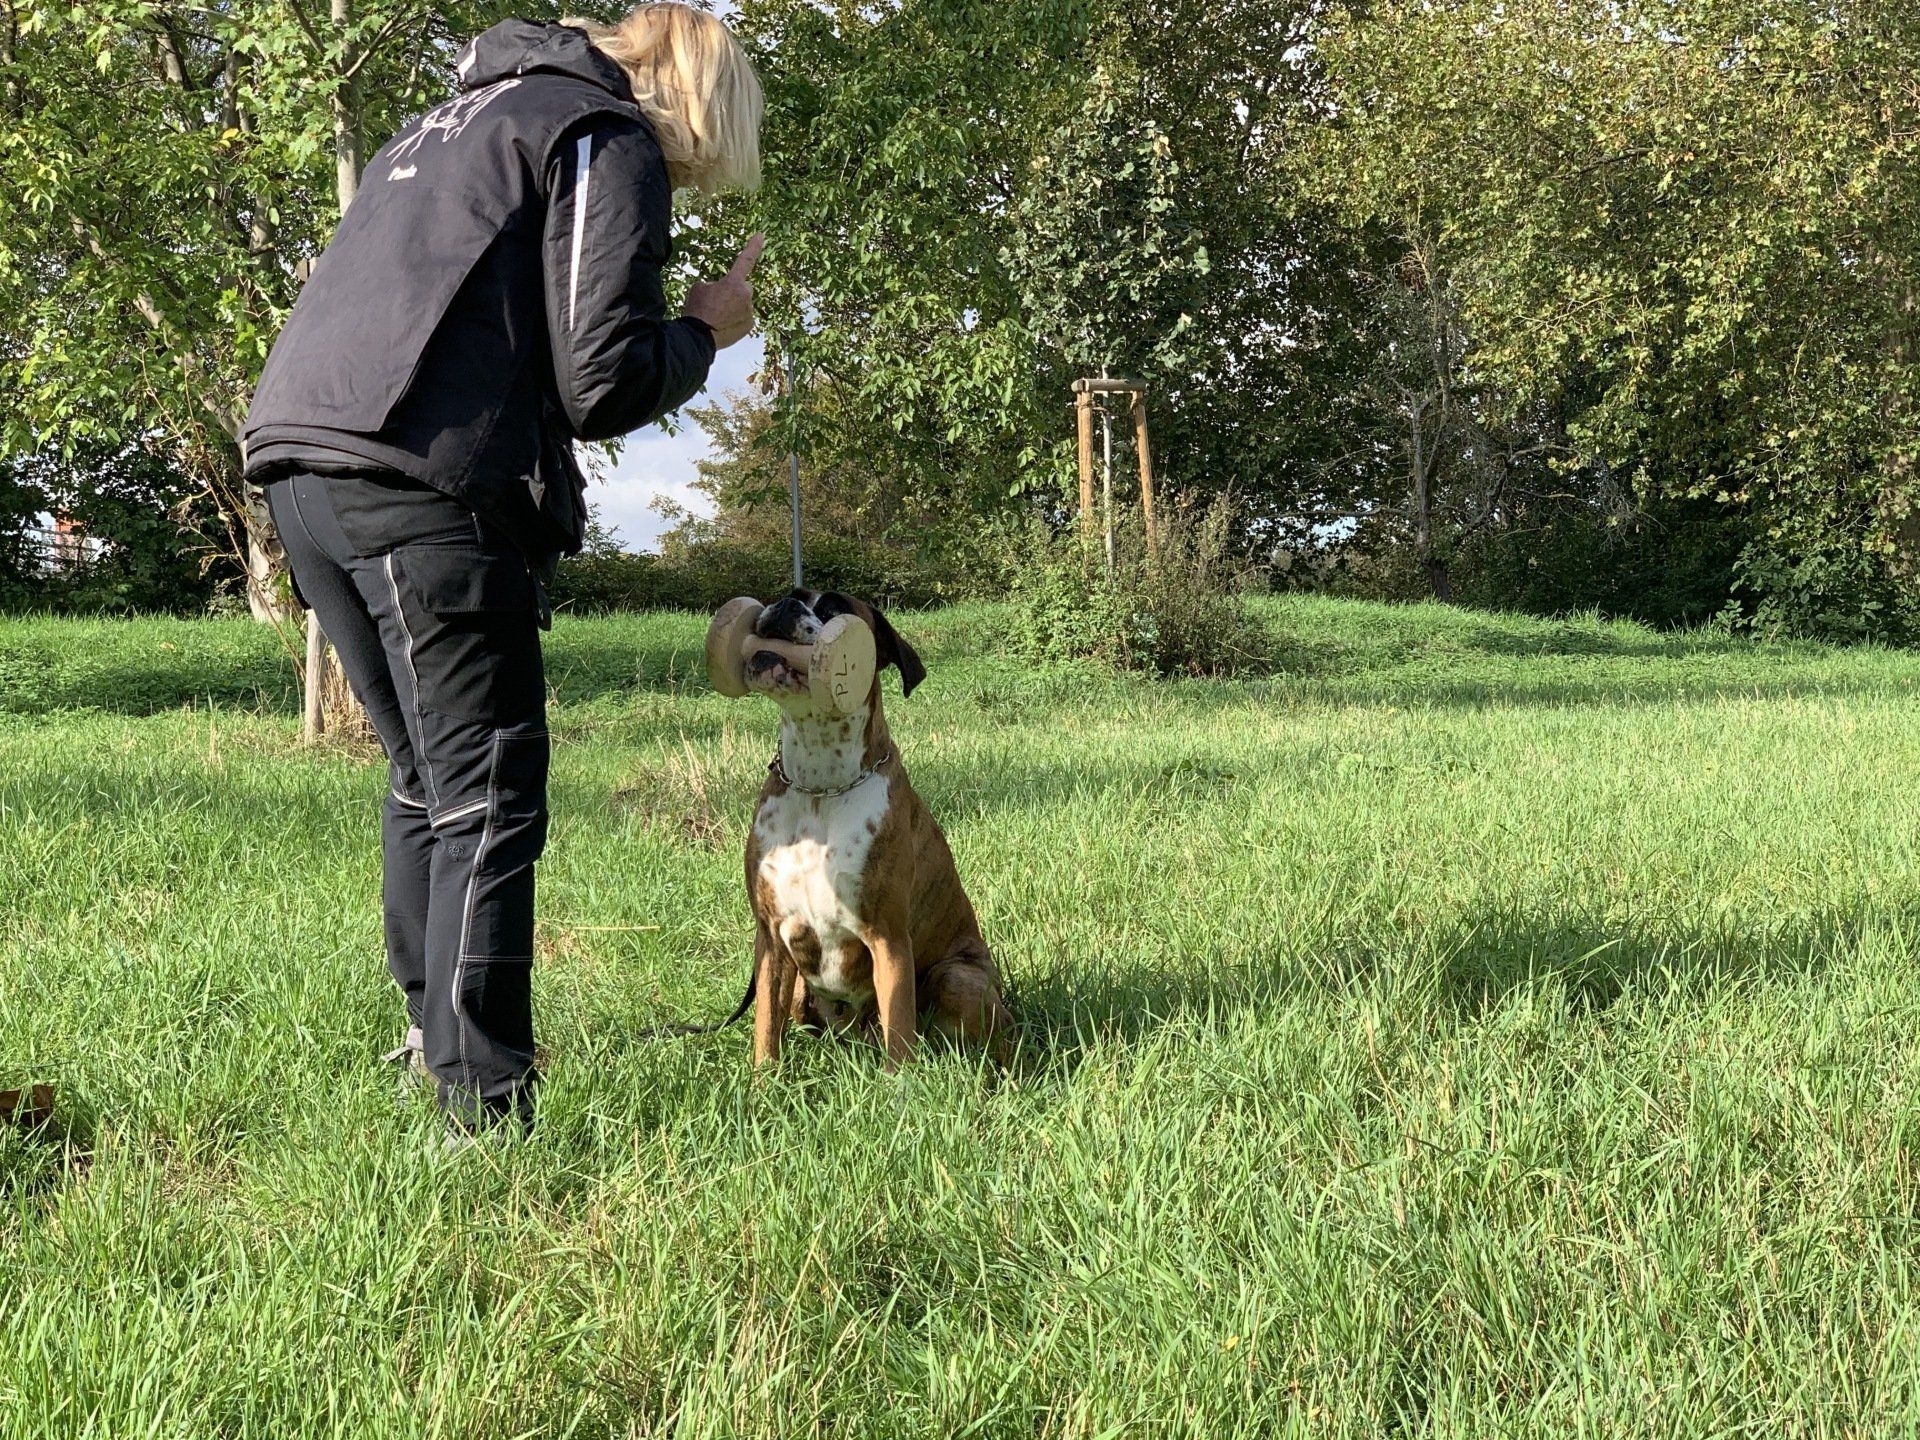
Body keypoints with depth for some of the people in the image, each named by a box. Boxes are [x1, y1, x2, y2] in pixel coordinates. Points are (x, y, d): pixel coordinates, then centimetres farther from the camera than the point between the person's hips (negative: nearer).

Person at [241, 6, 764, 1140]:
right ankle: (484, 1113, -6)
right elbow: (602, 386, -7)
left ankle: (435, 1031, 31)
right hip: (426, 486, -9)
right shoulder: (614, 144, 2)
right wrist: (705, 333, 11)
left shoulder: (460, 120, 28)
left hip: (302, 461, 9)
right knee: (487, 801, -5)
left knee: (426, 778, 21)